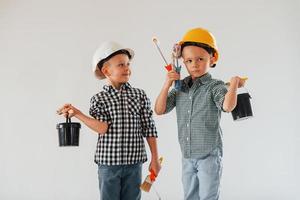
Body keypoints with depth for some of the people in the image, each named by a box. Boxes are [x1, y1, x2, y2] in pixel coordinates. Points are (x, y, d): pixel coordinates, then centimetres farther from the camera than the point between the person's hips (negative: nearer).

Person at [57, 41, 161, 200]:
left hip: (134, 163, 1)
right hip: (108, 163, -1)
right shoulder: (98, 99, -2)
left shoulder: (140, 95, 2)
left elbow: (149, 128, 3)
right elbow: (103, 128, -14)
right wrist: (77, 113, -23)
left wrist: (155, 159, 3)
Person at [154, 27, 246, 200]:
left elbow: (228, 106, -29)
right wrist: (167, 85, -9)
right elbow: (159, 110, 0)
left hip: (209, 155, -5)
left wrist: (234, 84, -38)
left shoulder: (215, 86, -11)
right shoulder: (180, 88, 4)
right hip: (187, 156, 6)